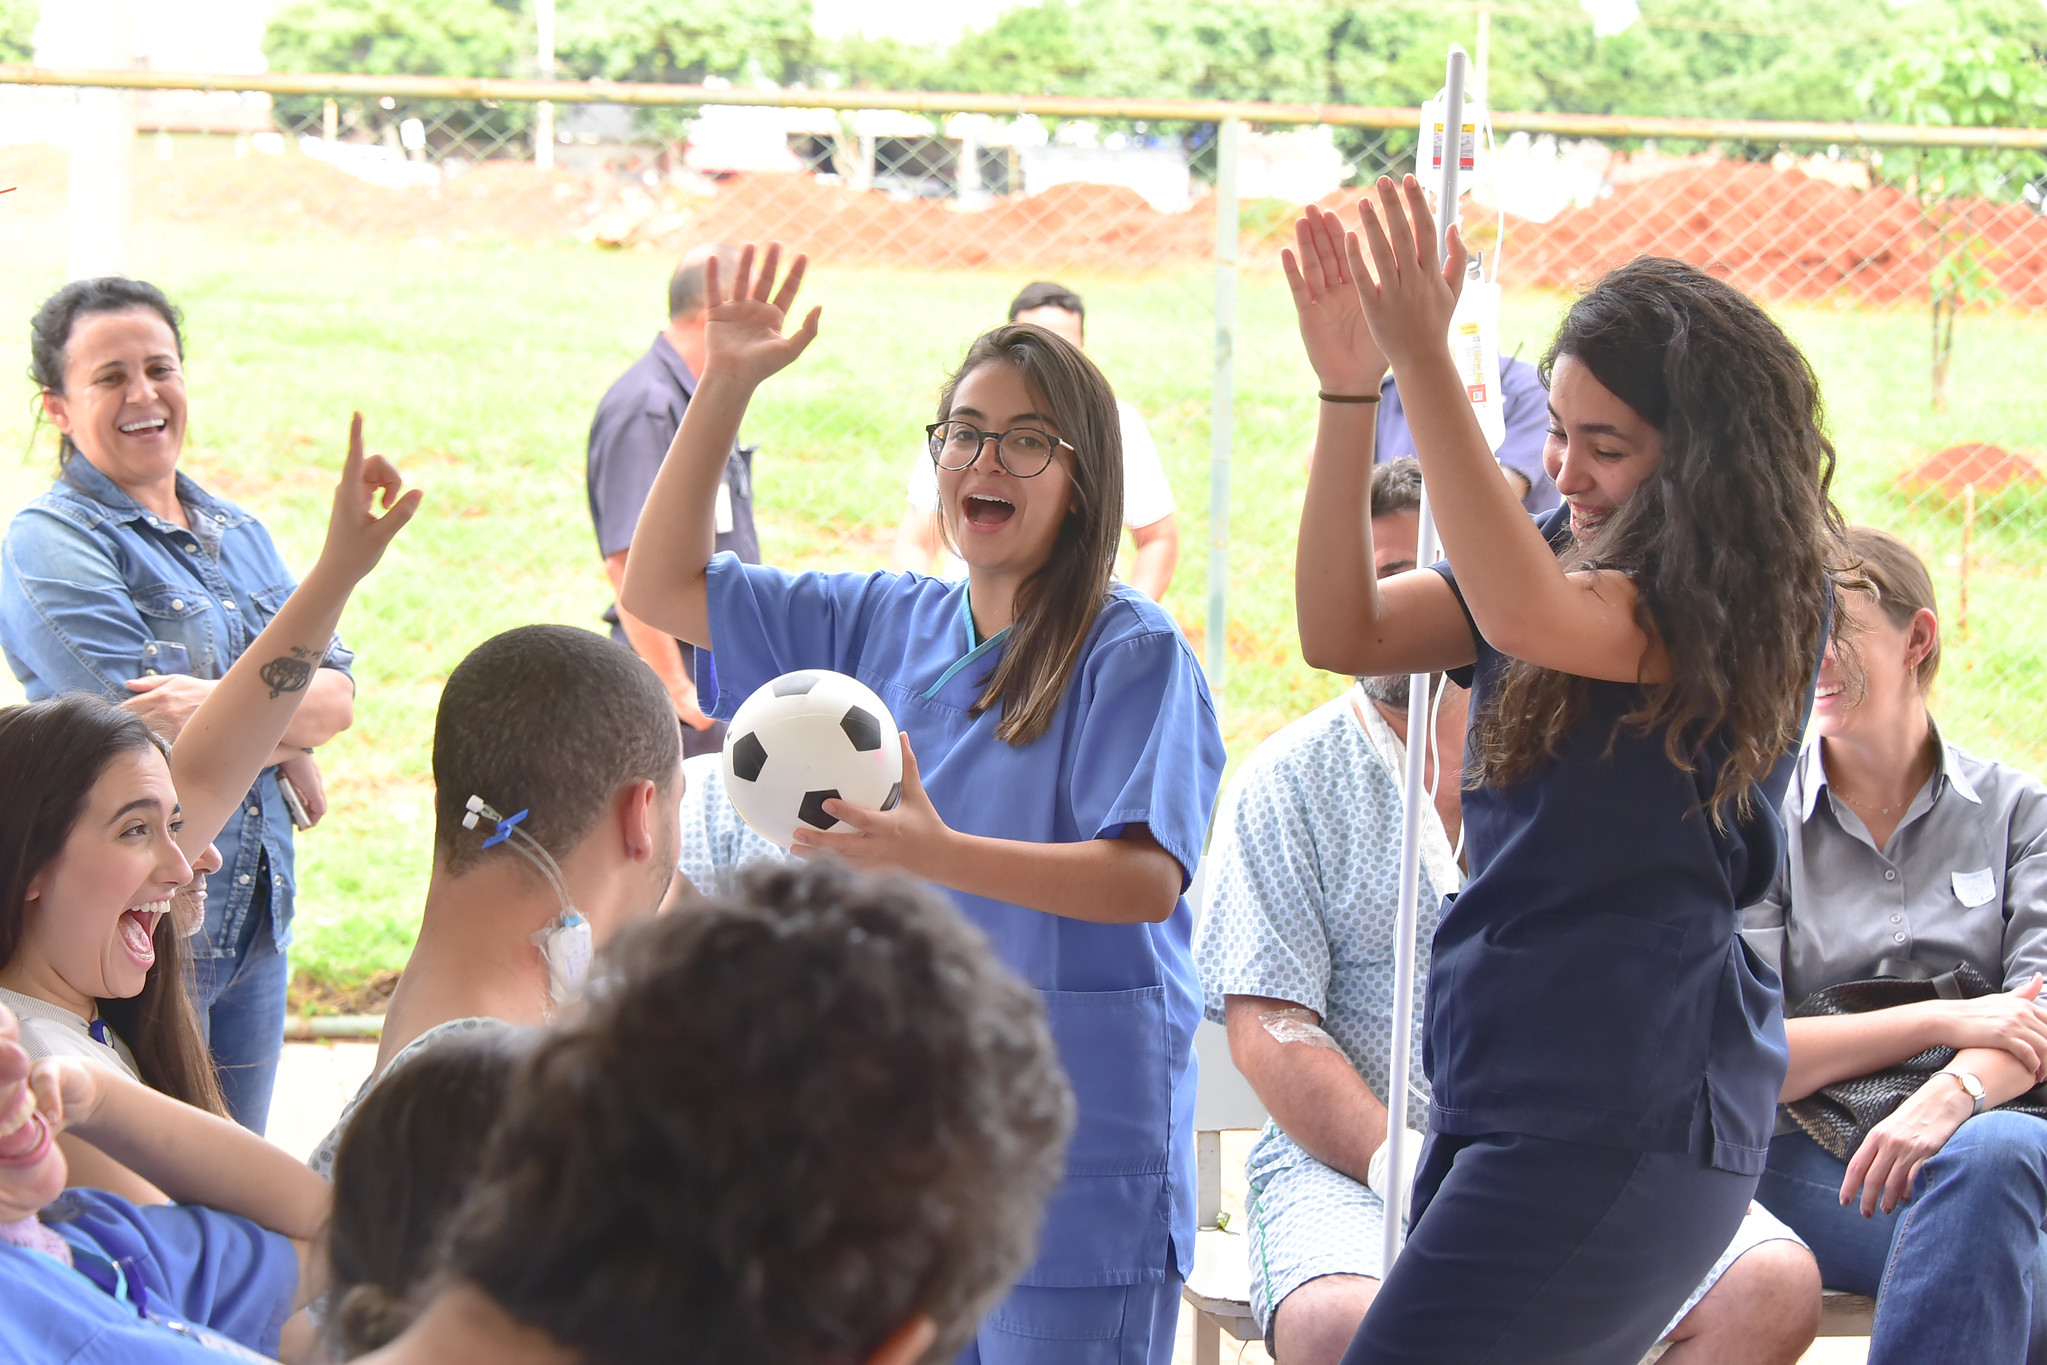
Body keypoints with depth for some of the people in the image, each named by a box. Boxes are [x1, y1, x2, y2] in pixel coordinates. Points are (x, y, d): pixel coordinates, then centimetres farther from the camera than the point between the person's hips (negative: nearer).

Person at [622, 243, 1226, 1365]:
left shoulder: (1131, 652, -8)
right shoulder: (887, 622, 11)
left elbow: (1148, 880, -19)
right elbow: (662, 588, 15)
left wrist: (937, 856, -32)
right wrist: (724, 388, 5)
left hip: (1072, 1135, -6)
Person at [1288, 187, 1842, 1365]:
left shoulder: (1757, 600, -11)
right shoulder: (1567, 552, 13)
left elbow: (1529, 618, -27)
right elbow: (1345, 632, 3)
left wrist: (1424, 361, -26)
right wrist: (1349, 392, -8)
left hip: (1629, 1117, -8)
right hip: (1496, 1091, 9)